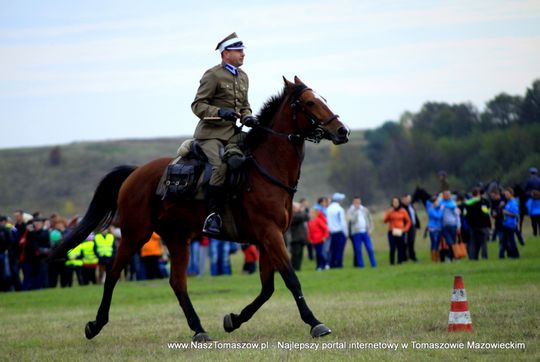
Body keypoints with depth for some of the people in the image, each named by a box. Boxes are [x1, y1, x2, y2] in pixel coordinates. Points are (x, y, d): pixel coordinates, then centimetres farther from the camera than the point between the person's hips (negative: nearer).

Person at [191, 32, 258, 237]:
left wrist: (247, 117, 3)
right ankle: (212, 216, -26)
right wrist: (220, 112, -22)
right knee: (221, 165, -30)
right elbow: (197, 105, -7)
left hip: (232, 132, 7)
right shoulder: (213, 75, -5)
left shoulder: (243, 76, 18)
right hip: (210, 132, -7)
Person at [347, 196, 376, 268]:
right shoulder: (350, 211, 2)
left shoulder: (365, 210, 12)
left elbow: (370, 219, 15)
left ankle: (373, 264, 3)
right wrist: (355, 211, -16)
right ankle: (360, 264, 6)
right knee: (358, 250, -1)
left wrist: (370, 229, 3)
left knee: (370, 249, -2)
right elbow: (352, 220, -13)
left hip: (365, 232, 2)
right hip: (356, 233, -2)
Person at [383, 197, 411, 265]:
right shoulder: (389, 211, 6)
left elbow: (408, 221, 12)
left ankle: (400, 262, 0)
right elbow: (385, 221, -4)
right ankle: (392, 262, -5)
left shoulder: (403, 211, 6)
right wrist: (389, 213, -16)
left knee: (400, 248, -5)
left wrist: (405, 229, -1)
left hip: (400, 233, 1)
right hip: (391, 232, -1)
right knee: (392, 248, -8)